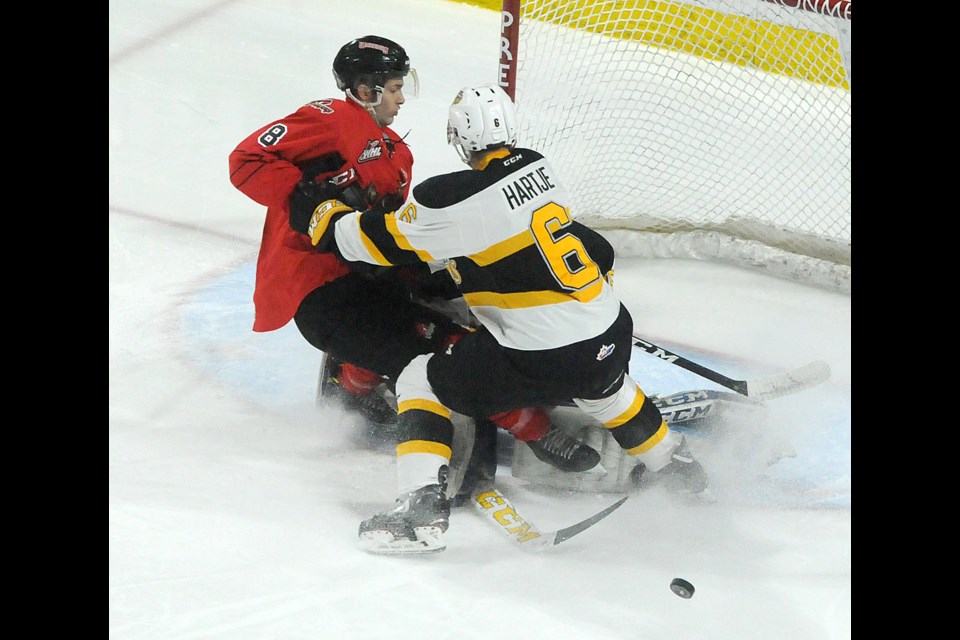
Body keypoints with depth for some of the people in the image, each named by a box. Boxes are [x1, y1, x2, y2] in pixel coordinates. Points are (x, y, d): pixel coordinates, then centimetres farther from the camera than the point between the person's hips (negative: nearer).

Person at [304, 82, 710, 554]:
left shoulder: (450, 202, -14)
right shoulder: (536, 167, 6)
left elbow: (378, 241, -1)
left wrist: (329, 223, 19)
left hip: (539, 361, -7)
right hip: (610, 337, 7)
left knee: (421, 380, 9)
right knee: (604, 388, 41)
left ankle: (423, 508, 0)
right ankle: (673, 466, 57)